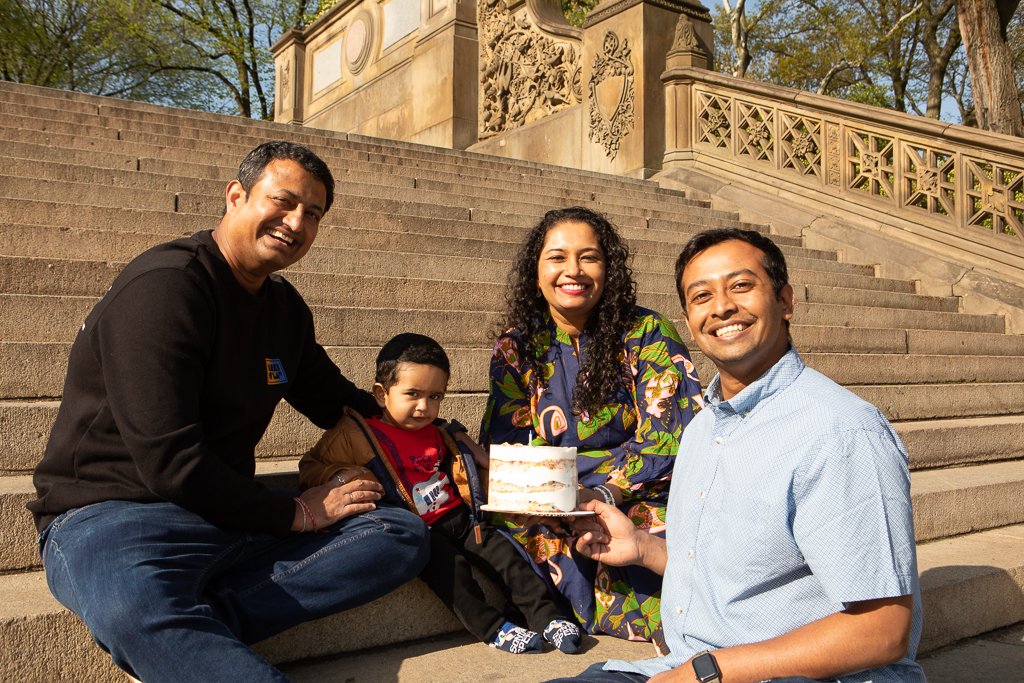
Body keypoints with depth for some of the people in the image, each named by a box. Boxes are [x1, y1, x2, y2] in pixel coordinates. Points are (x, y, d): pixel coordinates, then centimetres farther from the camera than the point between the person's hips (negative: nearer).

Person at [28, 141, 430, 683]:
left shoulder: (285, 307, 10)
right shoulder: (165, 285, -15)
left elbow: (339, 403, 23)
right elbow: (169, 463, -21)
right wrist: (294, 513, -12)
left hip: (233, 513, 8)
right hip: (112, 514, -8)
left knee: (404, 534, -10)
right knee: (136, 609, -43)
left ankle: (198, 622, -21)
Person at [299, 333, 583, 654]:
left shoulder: (441, 434, 14)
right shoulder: (356, 434, -4)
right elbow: (310, 468, 2)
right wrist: (341, 477, -18)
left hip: (459, 518, 6)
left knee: (503, 552, -9)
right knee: (448, 563, -30)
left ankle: (547, 616, -5)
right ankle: (491, 627, -22)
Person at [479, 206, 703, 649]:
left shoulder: (647, 334, -4)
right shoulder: (516, 348, 3)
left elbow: (666, 440, -9)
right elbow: (502, 445, 2)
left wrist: (601, 495, -24)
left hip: (639, 494, -4)